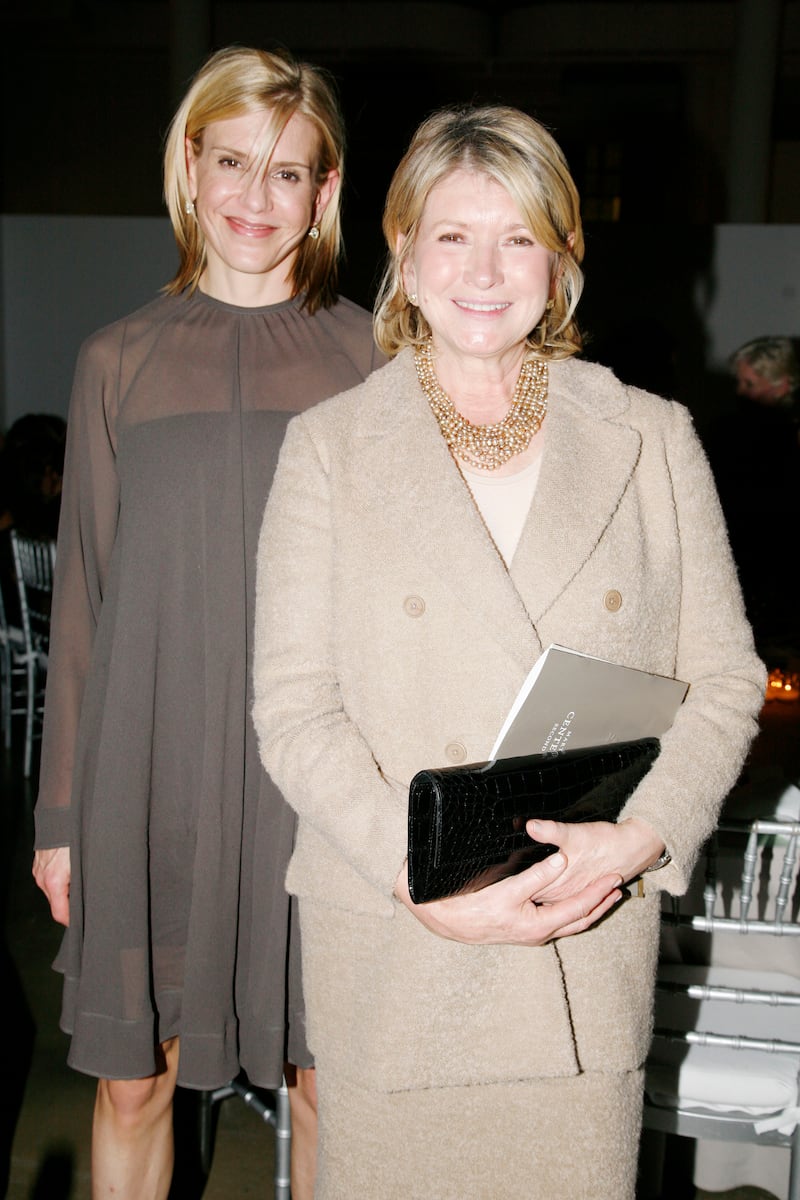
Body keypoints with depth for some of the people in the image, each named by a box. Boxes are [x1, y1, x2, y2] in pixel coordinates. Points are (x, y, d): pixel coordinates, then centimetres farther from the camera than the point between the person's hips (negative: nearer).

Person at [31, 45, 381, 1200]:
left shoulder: (372, 360, 2)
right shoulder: (119, 364, 5)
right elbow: (83, 599, 7)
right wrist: (60, 815, 7)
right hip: (151, 769, 1)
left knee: (326, 1082, 10)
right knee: (133, 1083, 11)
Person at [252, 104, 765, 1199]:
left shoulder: (654, 439, 5)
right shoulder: (329, 445, 2)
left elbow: (725, 679, 5)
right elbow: (293, 708, -3)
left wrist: (639, 838, -12)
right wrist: (420, 875, -16)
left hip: (593, 938, 1)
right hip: (389, 948, 0)